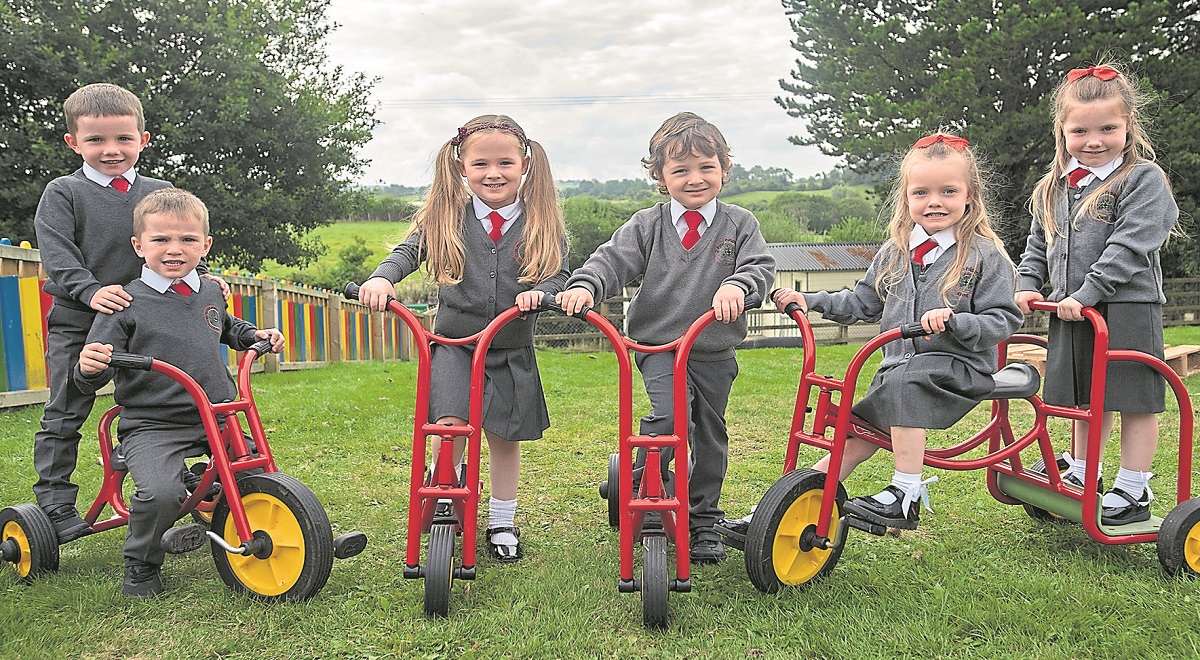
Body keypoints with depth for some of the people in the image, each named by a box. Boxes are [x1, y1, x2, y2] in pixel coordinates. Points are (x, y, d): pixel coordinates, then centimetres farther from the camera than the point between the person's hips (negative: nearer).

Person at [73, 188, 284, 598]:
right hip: (152, 426, -5)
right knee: (161, 492, -29)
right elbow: (88, 378, -7)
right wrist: (89, 368, -29)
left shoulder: (211, 292, 10)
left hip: (218, 419, 6)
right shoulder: (128, 303, -6)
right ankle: (141, 565, 0)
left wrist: (254, 336, 18)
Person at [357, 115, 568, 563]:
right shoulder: (446, 216, -2)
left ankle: (502, 524, 29)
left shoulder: (540, 222, -2)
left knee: (505, 437, 9)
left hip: (511, 351, 1)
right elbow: (409, 251, -6)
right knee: (451, 424, -19)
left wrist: (539, 292, -26)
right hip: (454, 343, -1)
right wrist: (382, 278, -27)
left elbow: (559, 274, -4)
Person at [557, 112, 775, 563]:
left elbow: (761, 266, -11)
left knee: (710, 436, 11)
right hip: (659, 346, -2)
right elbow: (613, 259, -9)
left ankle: (704, 521, 28)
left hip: (715, 354, 2)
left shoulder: (739, 224, 0)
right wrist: (585, 286, -29)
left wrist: (737, 286, -33)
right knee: (671, 417, -25)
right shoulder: (646, 226, 0)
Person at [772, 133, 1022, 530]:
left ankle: (907, 495, -30)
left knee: (904, 382, -34)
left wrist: (954, 321, -28)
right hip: (898, 367, 6)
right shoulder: (895, 252, 11)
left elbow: (1003, 320, -9)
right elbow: (862, 302, 18)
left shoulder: (986, 255, -5)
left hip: (959, 368, -5)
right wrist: (809, 301, 5)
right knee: (853, 438, -2)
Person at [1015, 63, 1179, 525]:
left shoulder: (1143, 179, -8)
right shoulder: (1054, 187, 12)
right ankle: (1080, 476, 30)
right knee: (1086, 401, 16)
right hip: (1071, 312, 6)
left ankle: (1132, 492, 12)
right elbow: (1039, 243, 20)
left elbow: (1130, 246, -17)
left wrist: (1086, 294, -22)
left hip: (1127, 310, -6)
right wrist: (1028, 284, 4)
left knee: (1134, 401, 1)